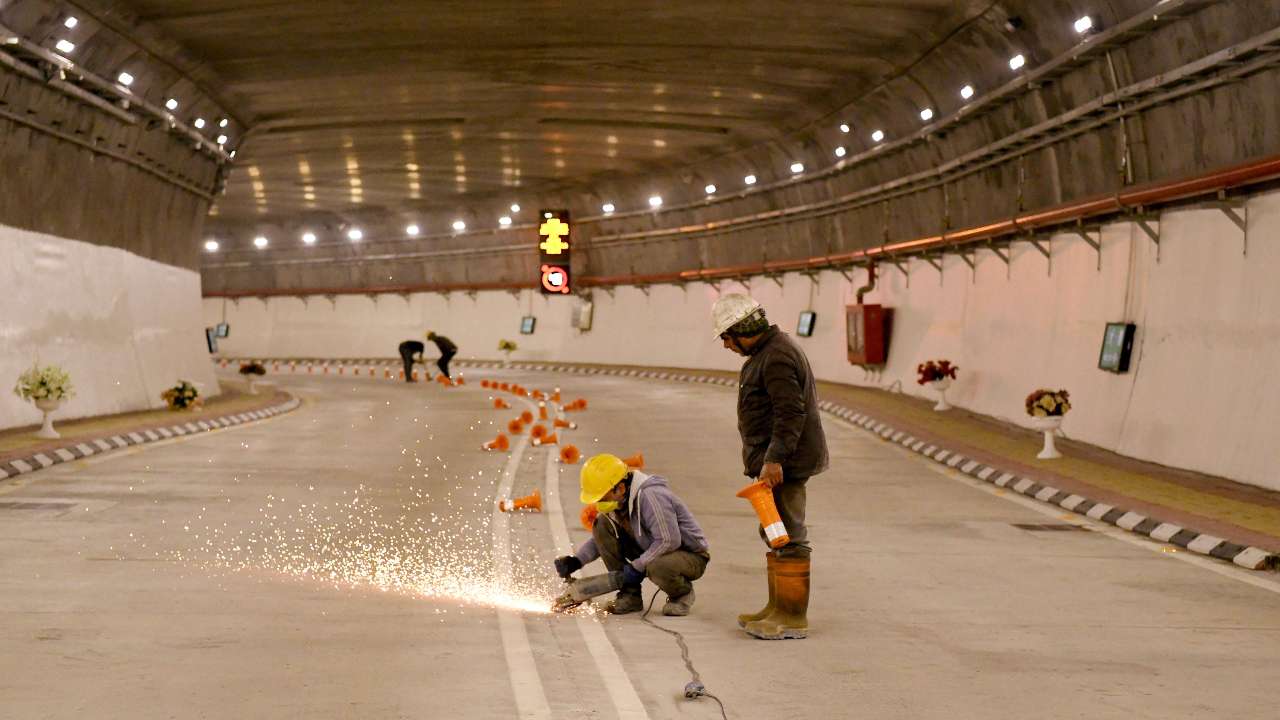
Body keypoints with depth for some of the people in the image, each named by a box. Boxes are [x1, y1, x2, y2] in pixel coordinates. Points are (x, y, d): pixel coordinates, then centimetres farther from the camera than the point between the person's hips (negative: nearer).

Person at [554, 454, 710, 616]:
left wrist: (637, 567, -25)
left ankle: (683, 593, -4)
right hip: (650, 552, 8)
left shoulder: (651, 496, -28)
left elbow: (669, 541, -31)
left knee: (658, 567, -43)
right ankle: (630, 595, -1)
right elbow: (601, 539, 10)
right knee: (601, 524, -8)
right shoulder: (618, 500, -1)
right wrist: (576, 561, -6)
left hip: (691, 556, -7)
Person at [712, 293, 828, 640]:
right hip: (774, 460, 12)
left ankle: (793, 617, -6)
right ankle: (778, 608, 27)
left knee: (788, 536, -8)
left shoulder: (777, 357, -17)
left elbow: (791, 413, -25)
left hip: (783, 464, -12)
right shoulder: (767, 353, 17)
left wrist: (774, 458, -27)